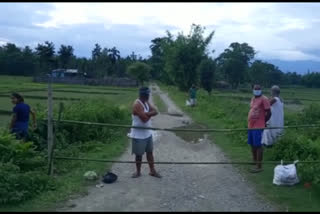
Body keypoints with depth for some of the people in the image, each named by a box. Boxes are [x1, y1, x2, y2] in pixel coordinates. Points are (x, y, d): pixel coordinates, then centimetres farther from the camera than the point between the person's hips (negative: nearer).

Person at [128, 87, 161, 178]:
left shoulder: (146, 102, 4)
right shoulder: (137, 105, -23)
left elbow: (155, 112, -5)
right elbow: (145, 119, -29)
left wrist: (147, 114, -23)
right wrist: (150, 114, -9)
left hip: (148, 133, 8)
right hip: (139, 135, -8)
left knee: (150, 152, 15)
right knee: (139, 154, 7)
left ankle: (152, 170, 27)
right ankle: (138, 172, 25)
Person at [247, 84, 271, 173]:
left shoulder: (264, 99, -10)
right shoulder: (253, 99, 15)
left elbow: (268, 113, -10)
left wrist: (263, 122, 0)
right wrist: (250, 122, 16)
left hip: (258, 127, -8)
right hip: (251, 126, 8)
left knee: (258, 145, -5)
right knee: (252, 145, 15)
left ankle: (259, 166, 0)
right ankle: (254, 162, 29)